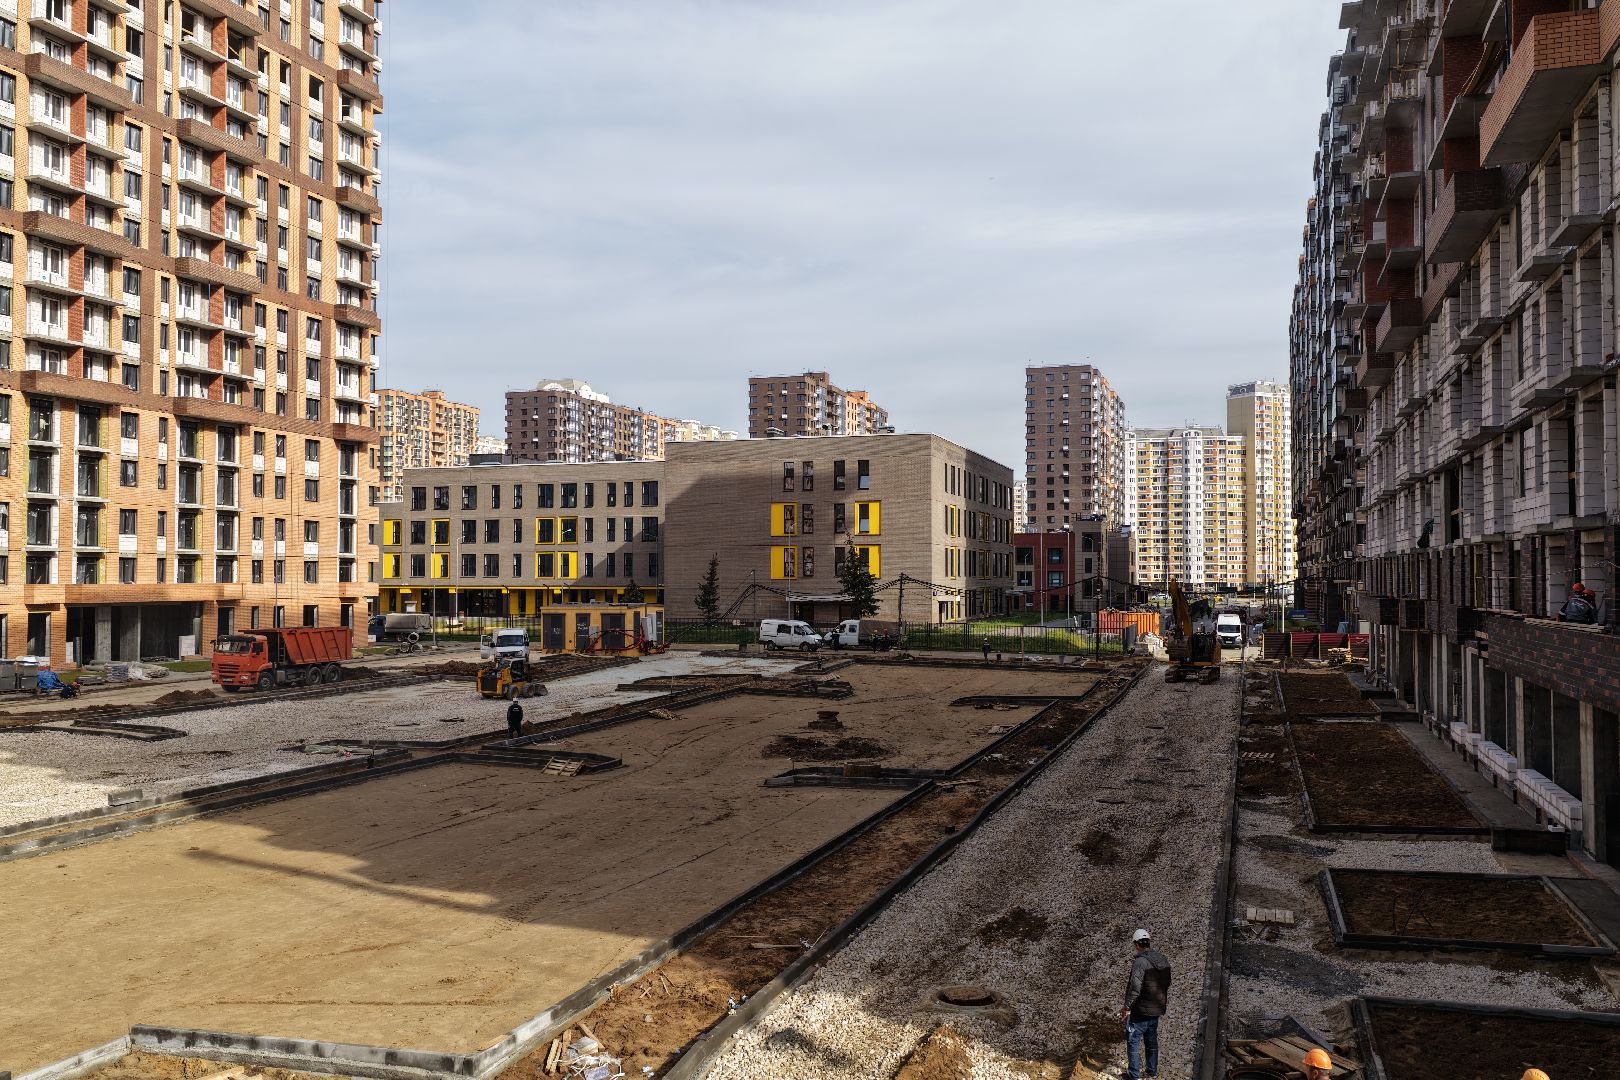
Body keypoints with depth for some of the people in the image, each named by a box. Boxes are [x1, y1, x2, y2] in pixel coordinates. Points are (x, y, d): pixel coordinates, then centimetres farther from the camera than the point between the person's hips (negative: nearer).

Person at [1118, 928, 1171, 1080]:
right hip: (1156, 1010, 8)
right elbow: (1167, 984, 15)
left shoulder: (1140, 961, -22)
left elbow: (1135, 987, -26)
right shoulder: (1163, 960, 5)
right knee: (1152, 1040, 20)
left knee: (1133, 1041, 3)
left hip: (1140, 1010, -8)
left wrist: (1127, 1006, -19)